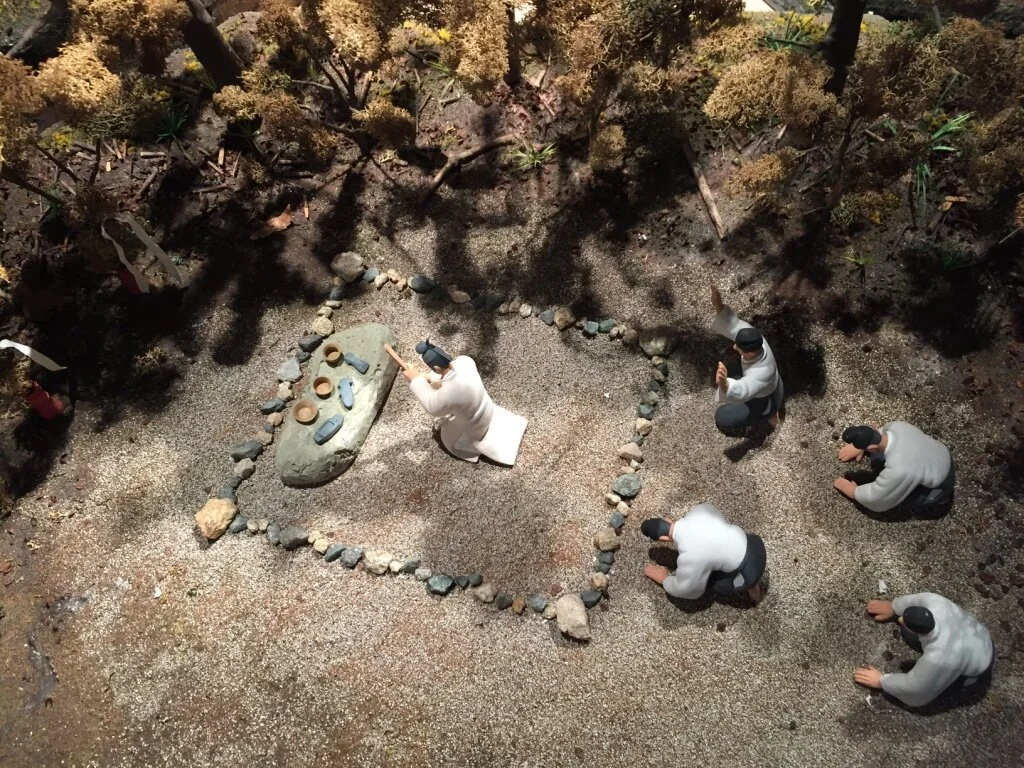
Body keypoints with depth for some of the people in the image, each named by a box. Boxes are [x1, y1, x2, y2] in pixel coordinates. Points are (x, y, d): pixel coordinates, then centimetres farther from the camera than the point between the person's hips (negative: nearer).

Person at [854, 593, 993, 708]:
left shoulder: (937, 658, -42)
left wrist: (880, 681, -10)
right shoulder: (934, 602, -33)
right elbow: (921, 598, -6)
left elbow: (914, 685, -25)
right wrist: (893, 607, 8)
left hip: (976, 667, -5)